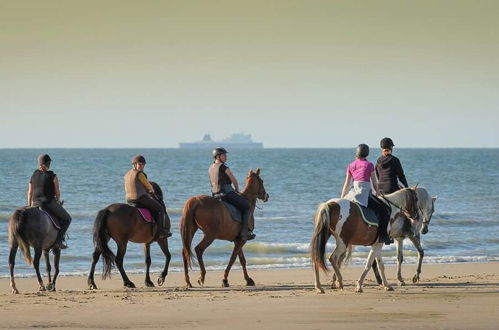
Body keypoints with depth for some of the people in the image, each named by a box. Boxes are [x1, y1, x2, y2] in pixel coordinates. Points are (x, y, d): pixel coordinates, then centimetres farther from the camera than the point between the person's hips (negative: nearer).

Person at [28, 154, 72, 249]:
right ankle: (59, 240, -2)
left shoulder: (34, 175, 6)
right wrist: (58, 202, 16)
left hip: (36, 203, 5)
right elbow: (57, 192, -4)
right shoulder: (53, 176, -8)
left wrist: (29, 206, 20)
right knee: (67, 219, 12)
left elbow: (30, 192, 10)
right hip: (50, 203, -5)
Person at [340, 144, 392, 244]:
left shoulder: (350, 166, 13)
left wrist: (342, 198, 21)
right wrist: (377, 194, 19)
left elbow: (346, 184, 15)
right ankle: (382, 235, -18)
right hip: (365, 194, -5)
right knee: (384, 209, -7)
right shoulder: (369, 165, 1)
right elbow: (374, 183, 5)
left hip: (353, 193, 5)